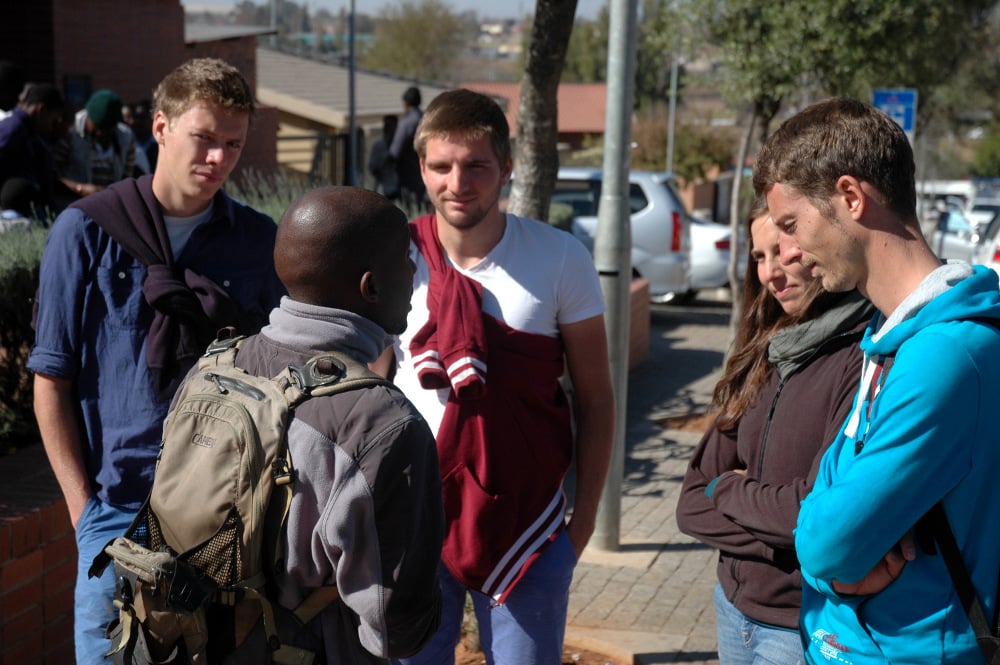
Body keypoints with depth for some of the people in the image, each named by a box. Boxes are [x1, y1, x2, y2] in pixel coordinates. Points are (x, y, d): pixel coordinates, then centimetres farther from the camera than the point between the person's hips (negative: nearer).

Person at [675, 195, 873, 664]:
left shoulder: (872, 358, -18)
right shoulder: (765, 356, 4)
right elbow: (692, 504, 2)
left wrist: (729, 491, -6)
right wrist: (776, 535, -15)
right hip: (735, 607, 7)